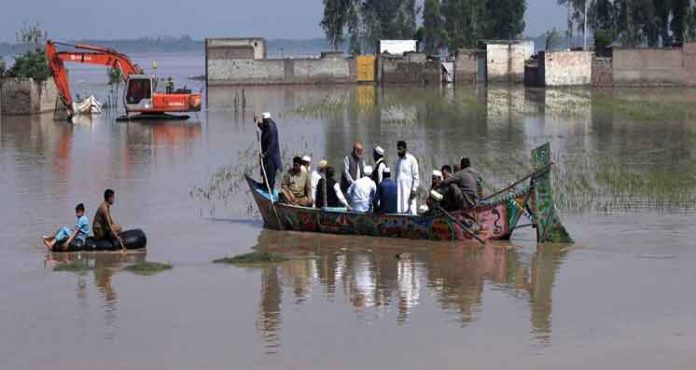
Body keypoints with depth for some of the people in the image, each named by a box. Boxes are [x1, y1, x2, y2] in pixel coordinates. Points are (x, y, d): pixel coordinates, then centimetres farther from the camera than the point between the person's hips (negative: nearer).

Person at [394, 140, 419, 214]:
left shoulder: (411, 159, -3)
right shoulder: (398, 160, 15)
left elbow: (415, 176, -6)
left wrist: (414, 189, -13)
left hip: (408, 188, -6)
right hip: (398, 190, 6)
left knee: (410, 209, -9)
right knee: (400, 210, -1)